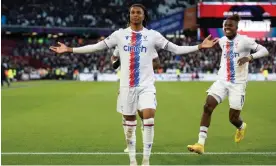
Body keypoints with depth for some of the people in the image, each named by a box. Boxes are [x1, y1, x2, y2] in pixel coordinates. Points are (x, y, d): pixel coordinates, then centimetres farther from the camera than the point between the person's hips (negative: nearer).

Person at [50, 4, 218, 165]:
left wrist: (199, 46, -8)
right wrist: (69, 49, 2)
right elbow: (97, 46, 6)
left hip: (146, 85, -1)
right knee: (130, 123, 7)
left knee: (149, 118, -17)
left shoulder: (153, 35, 3)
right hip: (127, 85, 1)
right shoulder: (120, 34, 4)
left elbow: (176, 49, 2)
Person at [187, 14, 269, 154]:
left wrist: (249, 57, -31)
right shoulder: (222, 41, 9)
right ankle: (200, 144, -17)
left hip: (238, 84, -5)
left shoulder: (244, 40, -10)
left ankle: (241, 127, 42)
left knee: (233, 118, 1)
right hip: (222, 81, 5)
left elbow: (264, 51, -17)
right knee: (207, 107, -15)